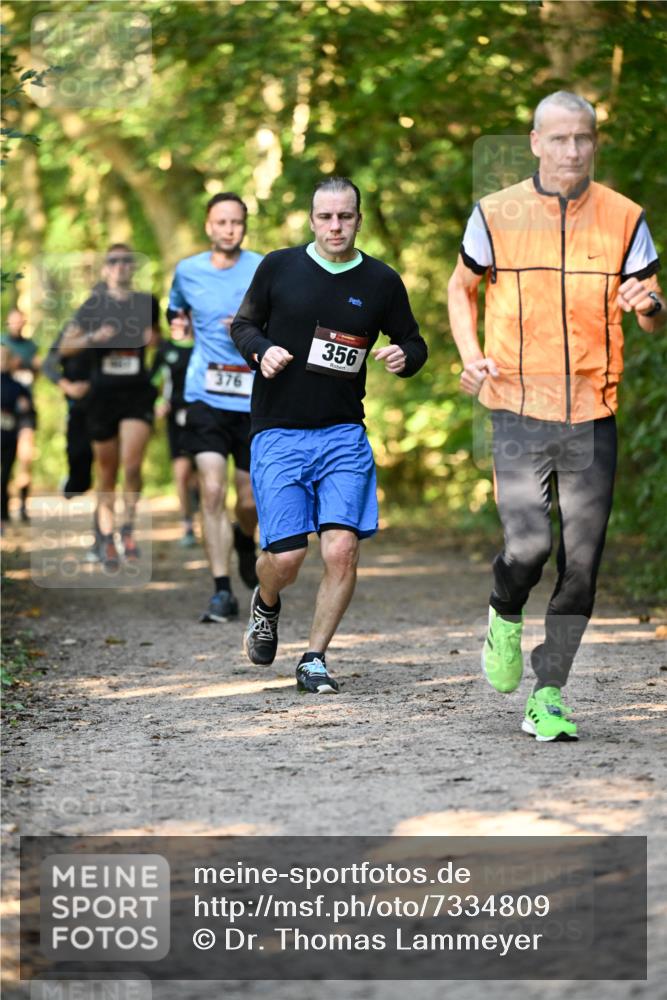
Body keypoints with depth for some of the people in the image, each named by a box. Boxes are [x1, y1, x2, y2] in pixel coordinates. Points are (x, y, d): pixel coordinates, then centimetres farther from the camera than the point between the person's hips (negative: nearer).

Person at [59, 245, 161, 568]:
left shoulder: (146, 303, 7)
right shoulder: (93, 306, 4)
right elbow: (65, 348, 2)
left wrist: (153, 337, 3)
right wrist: (93, 337, -15)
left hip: (137, 394, 0)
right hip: (102, 394, 0)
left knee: (132, 465, -17)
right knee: (107, 473, 6)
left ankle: (128, 527, 1)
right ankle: (105, 538, 17)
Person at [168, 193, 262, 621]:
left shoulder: (265, 271, -1)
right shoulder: (187, 271, 7)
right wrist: (178, 323, 9)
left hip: (254, 398, -1)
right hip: (205, 395, 1)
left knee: (250, 500, 5)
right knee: (212, 490, -13)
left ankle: (244, 539, 43)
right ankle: (222, 592, -9)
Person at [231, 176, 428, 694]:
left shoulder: (382, 282, 4)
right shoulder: (278, 267, 1)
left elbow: (414, 343, 15)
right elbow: (243, 324, 13)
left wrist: (404, 357, -9)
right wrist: (261, 352, -9)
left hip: (344, 435, 1)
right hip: (278, 435, -1)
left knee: (342, 549, -13)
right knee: (285, 557, -7)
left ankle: (314, 660, 6)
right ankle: (266, 606, 31)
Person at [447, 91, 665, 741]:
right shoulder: (496, 214, 1)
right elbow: (462, 287, 16)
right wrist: (471, 356, 0)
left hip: (593, 416, 2)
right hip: (520, 409, -2)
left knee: (581, 562, 0)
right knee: (528, 544, -16)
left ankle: (547, 696, 12)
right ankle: (505, 618, 18)